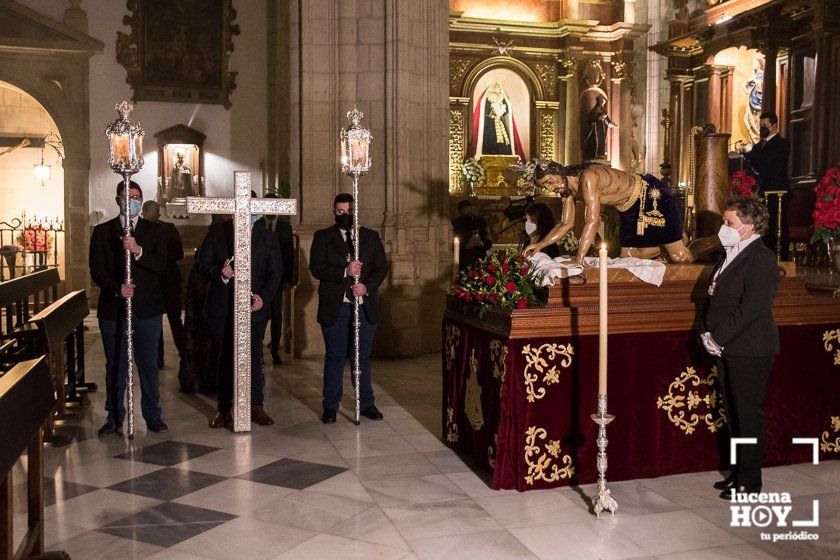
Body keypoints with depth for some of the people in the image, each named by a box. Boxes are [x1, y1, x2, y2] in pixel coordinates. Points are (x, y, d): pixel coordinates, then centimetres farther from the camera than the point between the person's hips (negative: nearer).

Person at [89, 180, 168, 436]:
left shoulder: (154, 230, 6)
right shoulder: (102, 231, 6)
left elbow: (161, 265, -6)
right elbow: (97, 269, -2)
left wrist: (138, 250, -22)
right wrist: (117, 289, -17)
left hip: (147, 307, 0)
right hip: (113, 307, 0)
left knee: (148, 364, 6)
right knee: (115, 366, 8)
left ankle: (152, 416, 16)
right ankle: (115, 417, 19)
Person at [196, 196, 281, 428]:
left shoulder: (268, 238, 7)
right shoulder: (217, 232, 5)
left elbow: (275, 273, 5)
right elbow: (203, 263, 3)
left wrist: (263, 297, -11)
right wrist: (219, 273, -19)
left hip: (254, 307, 0)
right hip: (221, 307, 0)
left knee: (254, 357, 1)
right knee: (224, 359, 7)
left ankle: (256, 406, 15)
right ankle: (224, 409, 17)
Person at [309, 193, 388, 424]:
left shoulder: (371, 237, 10)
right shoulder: (323, 236, 4)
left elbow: (382, 268, 5)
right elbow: (316, 268, -7)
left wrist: (367, 286, -12)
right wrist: (345, 271, -20)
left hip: (365, 307, 2)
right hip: (335, 308, -2)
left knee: (362, 357, 10)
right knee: (335, 358, 5)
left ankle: (366, 404, 22)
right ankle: (330, 407, 16)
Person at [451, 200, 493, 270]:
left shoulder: (481, 221, 7)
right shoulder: (455, 224, 2)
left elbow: (489, 244, 6)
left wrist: (481, 244, -16)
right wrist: (467, 246, -20)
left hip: (480, 262, 1)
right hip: (462, 263, -1)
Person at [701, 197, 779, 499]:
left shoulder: (761, 258, -13)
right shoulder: (729, 256, 15)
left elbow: (752, 307, -20)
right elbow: (714, 299, 18)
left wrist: (719, 338, -17)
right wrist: (708, 333, 3)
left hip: (749, 352, -9)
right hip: (726, 349, 9)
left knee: (748, 415, 0)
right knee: (733, 414, 15)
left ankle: (749, 481, 11)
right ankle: (738, 472, 27)